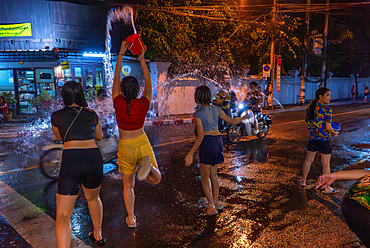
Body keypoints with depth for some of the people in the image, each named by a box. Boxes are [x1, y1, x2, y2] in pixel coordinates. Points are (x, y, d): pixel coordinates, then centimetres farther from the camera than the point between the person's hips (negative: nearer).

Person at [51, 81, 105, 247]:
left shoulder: (56, 116, 8)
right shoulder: (92, 114, 13)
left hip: (71, 160, -3)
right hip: (94, 158, 3)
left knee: (63, 214, 3)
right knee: (93, 198, 30)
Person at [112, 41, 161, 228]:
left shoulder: (118, 104, -16)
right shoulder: (143, 104, -15)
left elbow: (116, 78, -9)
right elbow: (149, 82, -6)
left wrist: (121, 54, -5)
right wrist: (142, 59, -5)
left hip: (125, 147, 0)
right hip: (142, 143, 0)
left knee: (128, 186, 18)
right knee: (156, 179, 12)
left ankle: (131, 219, 20)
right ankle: (147, 164, -23)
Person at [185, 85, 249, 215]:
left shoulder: (198, 114, -15)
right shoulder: (216, 109, 3)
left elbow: (200, 136, -21)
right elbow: (232, 121, 10)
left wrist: (191, 154, -19)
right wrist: (244, 117, 29)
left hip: (207, 143, -7)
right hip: (218, 141, 7)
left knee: (205, 177, 9)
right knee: (213, 174, 21)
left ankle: (211, 206, 11)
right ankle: (216, 202, 31)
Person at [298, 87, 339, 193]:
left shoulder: (309, 108, 3)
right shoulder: (327, 110, -15)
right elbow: (328, 127, -16)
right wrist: (334, 133, 2)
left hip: (312, 137, 5)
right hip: (324, 139, -5)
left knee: (308, 160, 18)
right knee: (325, 164, 7)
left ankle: (303, 180, 32)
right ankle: (326, 187, 19)